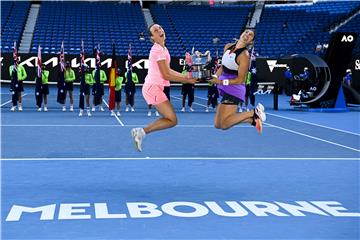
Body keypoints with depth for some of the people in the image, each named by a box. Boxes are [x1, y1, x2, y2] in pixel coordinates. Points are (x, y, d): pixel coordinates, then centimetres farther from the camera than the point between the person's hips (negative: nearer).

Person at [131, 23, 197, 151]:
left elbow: (168, 70, 20)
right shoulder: (158, 50, -16)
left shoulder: (162, 49, 14)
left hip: (154, 87, 10)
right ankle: (143, 131, -7)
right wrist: (187, 81, -12)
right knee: (172, 120, -8)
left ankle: (140, 132, 13)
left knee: (170, 119, 15)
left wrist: (185, 76, 12)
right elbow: (166, 75, -17)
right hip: (153, 88, -10)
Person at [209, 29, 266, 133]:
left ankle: (254, 113, 0)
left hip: (234, 90, -8)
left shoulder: (244, 55, -16)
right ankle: (252, 119, 15)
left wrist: (222, 82, -22)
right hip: (225, 90, 8)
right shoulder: (228, 47, 7)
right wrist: (215, 77, 3)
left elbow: (240, 79, -16)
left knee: (224, 124, -11)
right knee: (217, 124, 10)